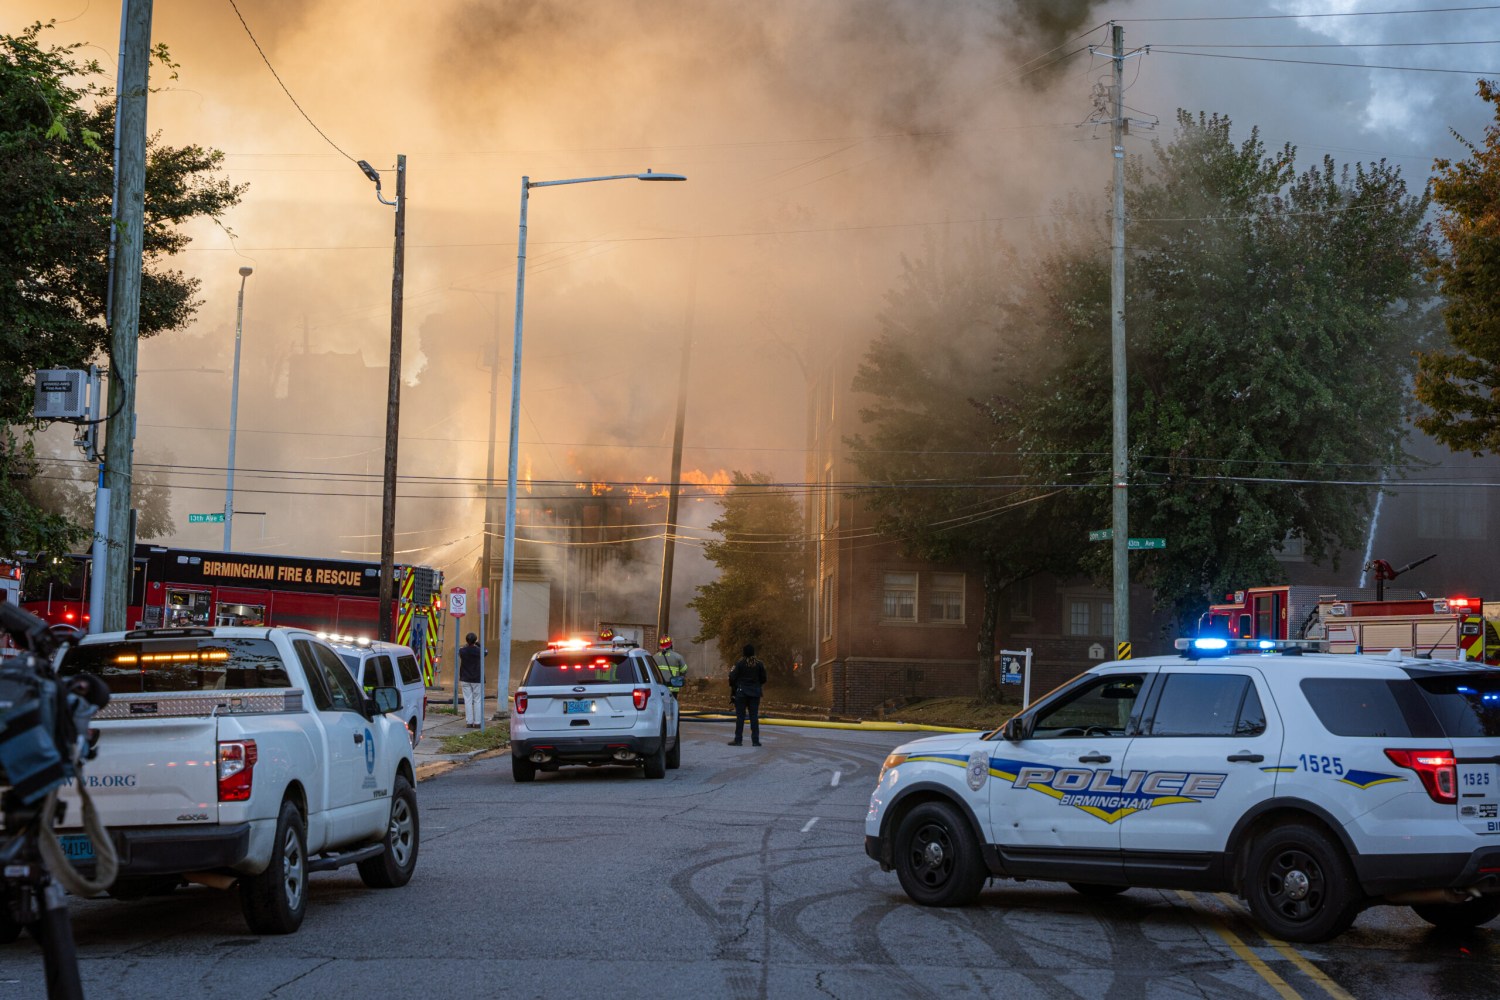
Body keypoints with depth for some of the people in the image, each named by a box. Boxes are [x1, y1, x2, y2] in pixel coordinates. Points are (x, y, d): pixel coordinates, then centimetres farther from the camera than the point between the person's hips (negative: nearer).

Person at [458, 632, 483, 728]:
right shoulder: (478, 651, -12)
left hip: (465, 680, 2)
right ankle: (477, 722, 2)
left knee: (468, 701, 5)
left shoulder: (462, 651, -8)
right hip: (477, 679, -2)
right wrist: (478, 643, 22)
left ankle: (469, 722, 3)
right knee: (478, 701, 4)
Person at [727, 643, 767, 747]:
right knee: (754, 716, 5)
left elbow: (733, 677, -10)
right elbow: (763, 679, 5)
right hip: (755, 693, 3)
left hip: (741, 692, -3)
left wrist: (732, 688, 8)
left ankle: (738, 739, 3)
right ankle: (755, 740, 4)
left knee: (740, 716, 3)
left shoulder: (739, 663, -11)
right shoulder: (759, 664, -1)